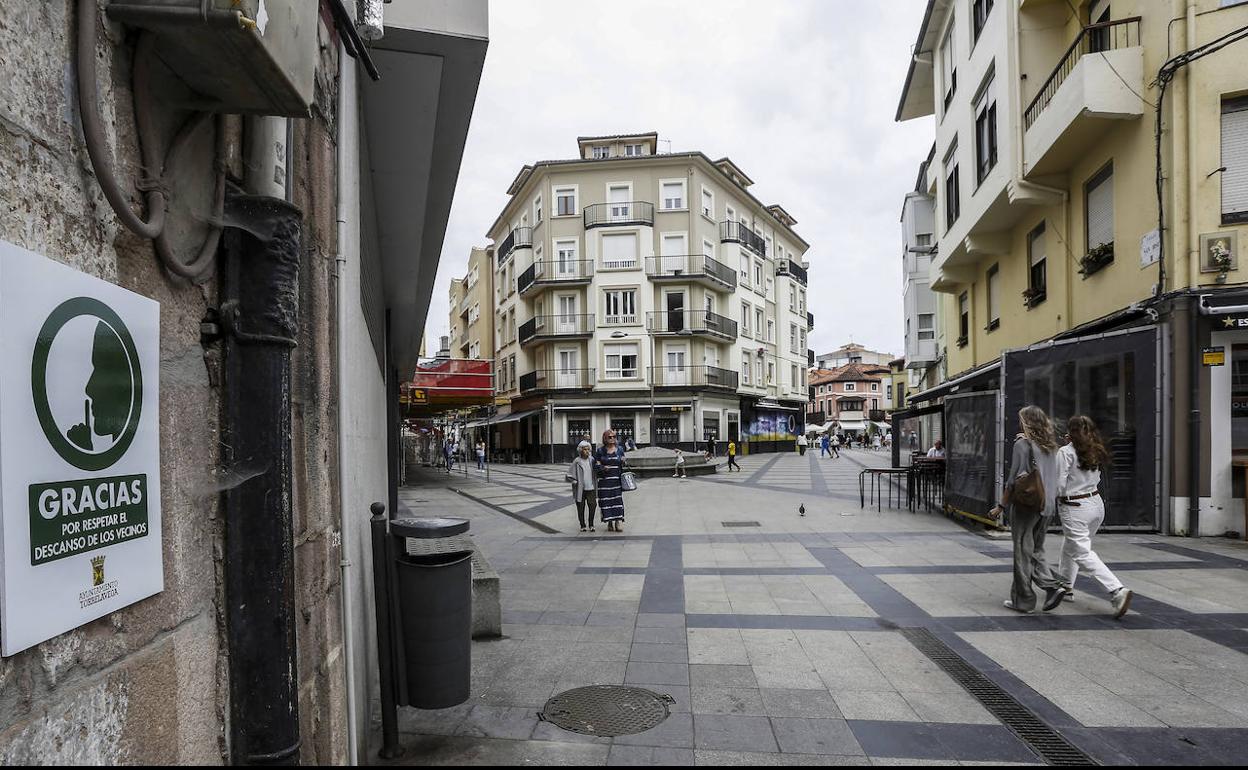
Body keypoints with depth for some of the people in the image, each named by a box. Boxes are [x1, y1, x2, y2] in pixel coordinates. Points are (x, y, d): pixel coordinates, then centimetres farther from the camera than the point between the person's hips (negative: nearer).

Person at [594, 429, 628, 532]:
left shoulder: (619, 449, 10)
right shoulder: (600, 451, 4)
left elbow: (623, 465, 18)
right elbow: (595, 465, 4)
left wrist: (623, 462, -5)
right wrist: (603, 468, -15)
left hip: (617, 480, 1)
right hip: (604, 480, -1)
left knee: (618, 500, -6)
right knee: (606, 500, -1)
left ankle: (618, 522, -4)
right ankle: (609, 522, 9)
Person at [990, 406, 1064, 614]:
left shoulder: (1022, 444, -11)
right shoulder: (1051, 446, 9)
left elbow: (1014, 479, -13)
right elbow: (1053, 477, 13)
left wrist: (1001, 506, -7)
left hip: (1026, 505, -6)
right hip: (1048, 505, 7)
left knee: (1023, 552, 3)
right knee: (1036, 550, 18)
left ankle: (1023, 600, 9)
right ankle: (1051, 585, 2)